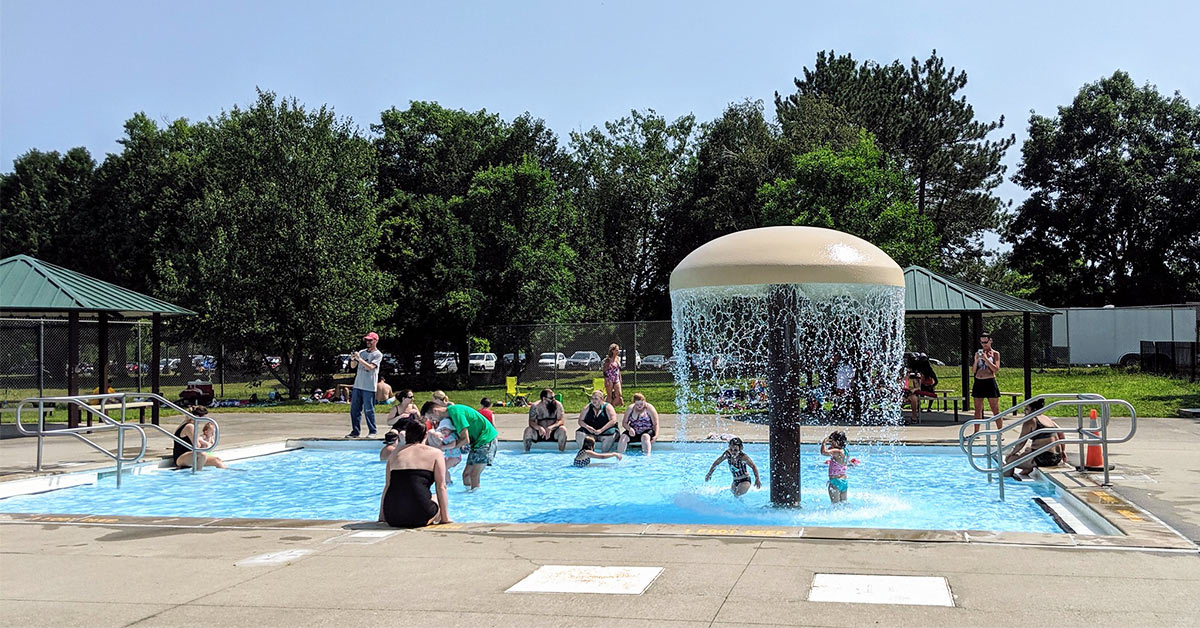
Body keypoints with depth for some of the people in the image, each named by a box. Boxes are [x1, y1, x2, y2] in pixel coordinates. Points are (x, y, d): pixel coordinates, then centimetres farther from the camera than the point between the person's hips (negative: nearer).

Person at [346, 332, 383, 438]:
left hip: (369, 387, -6)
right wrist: (352, 359, -7)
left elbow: (370, 367, -16)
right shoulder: (362, 352, 14)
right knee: (354, 409, 5)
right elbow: (353, 366, 13)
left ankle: (372, 431, 9)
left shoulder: (378, 355, -3)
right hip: (357, 385, 6)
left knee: (369, 410, -2)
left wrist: (359, 358, -19)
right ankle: (355, 432, 12)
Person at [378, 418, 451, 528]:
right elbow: (441, 487, 4)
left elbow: (387, 487, 19)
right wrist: (445, 518, 9)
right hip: (418, 517, -4)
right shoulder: (435, 453, 9)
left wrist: (381, 518, 24)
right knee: (441, 499, 28)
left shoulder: (394, 454, 19)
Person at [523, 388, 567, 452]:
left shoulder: (558, 405, -8)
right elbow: (531, 422, -16)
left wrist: (551, 427, -35)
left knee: (562, 429, -30)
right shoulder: (535, 406, -7)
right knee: (528, 429, -26)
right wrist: (539, 428, -38)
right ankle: (526, 452, -17)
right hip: (540, 433, 1)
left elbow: (561, 421, -16)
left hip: (553, 433, 0)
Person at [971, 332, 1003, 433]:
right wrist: (976, 360, -6)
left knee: (995, 410, -4)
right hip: (978, 383, 4)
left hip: (990, 382, -4)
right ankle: (976, 432, 16)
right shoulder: (978, 353, 11)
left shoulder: (995, 354, 2)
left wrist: (986, 359, -15)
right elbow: (974, 371, 11)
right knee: (978, 409, 9)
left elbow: (996, 369, -9)